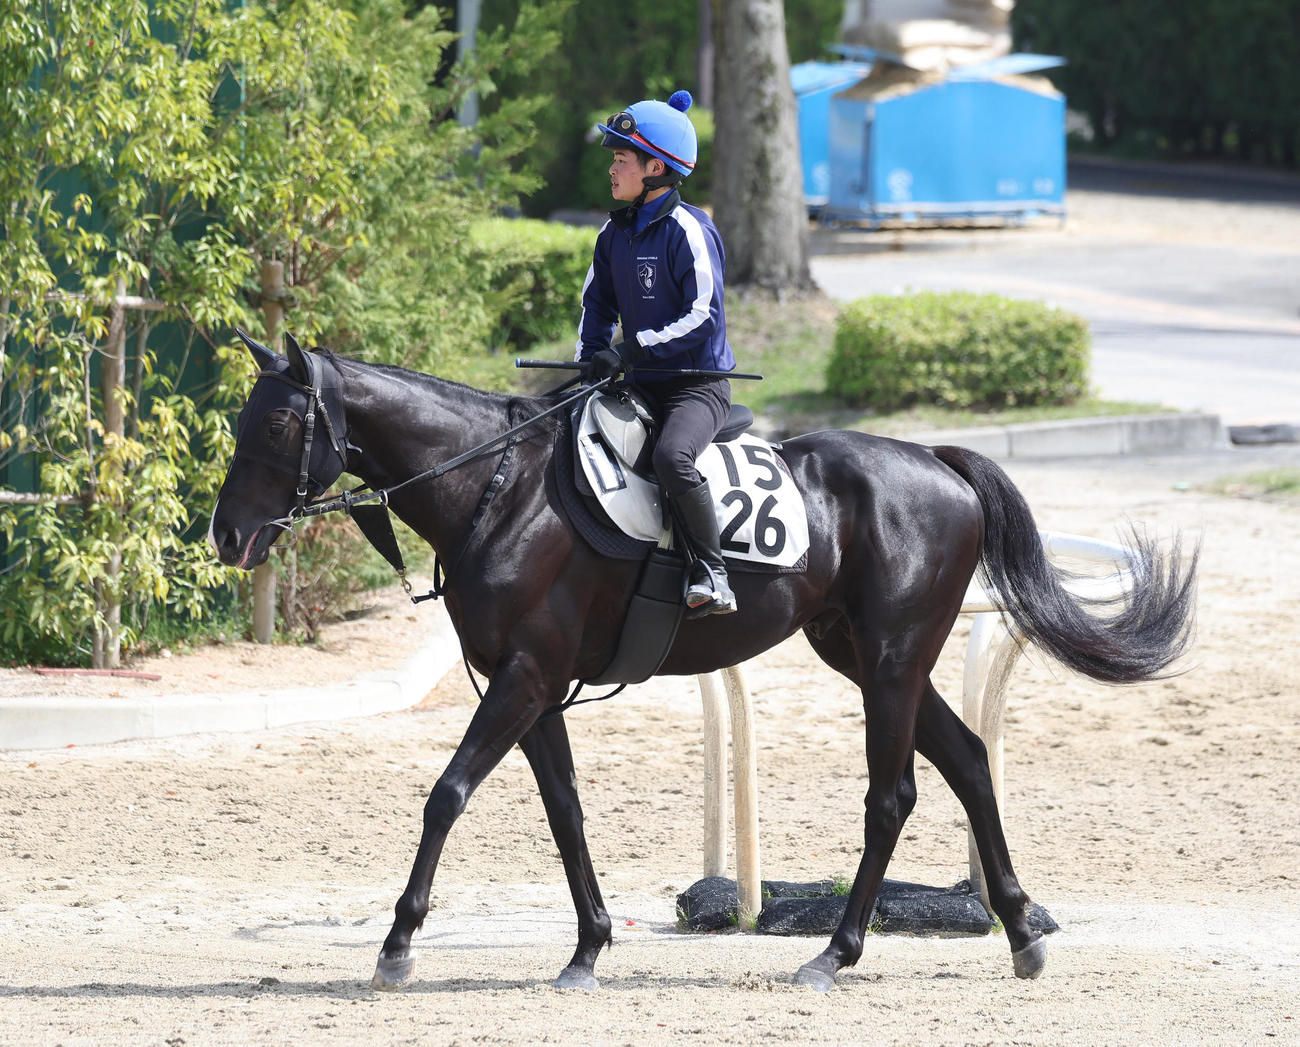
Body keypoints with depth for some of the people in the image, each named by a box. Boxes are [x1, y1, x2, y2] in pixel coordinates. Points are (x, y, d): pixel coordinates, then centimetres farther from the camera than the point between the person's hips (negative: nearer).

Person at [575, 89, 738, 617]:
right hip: (641, 387, 9)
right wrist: (591, 357, 3)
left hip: (698, 384, -9)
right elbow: (597, 303, 21)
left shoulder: (688, 231, -14)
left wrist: (632, 350, -22)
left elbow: (702, 316, -19)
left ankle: (712, 573, -26)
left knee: (672, 456, -34)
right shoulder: (615, 233, 10)